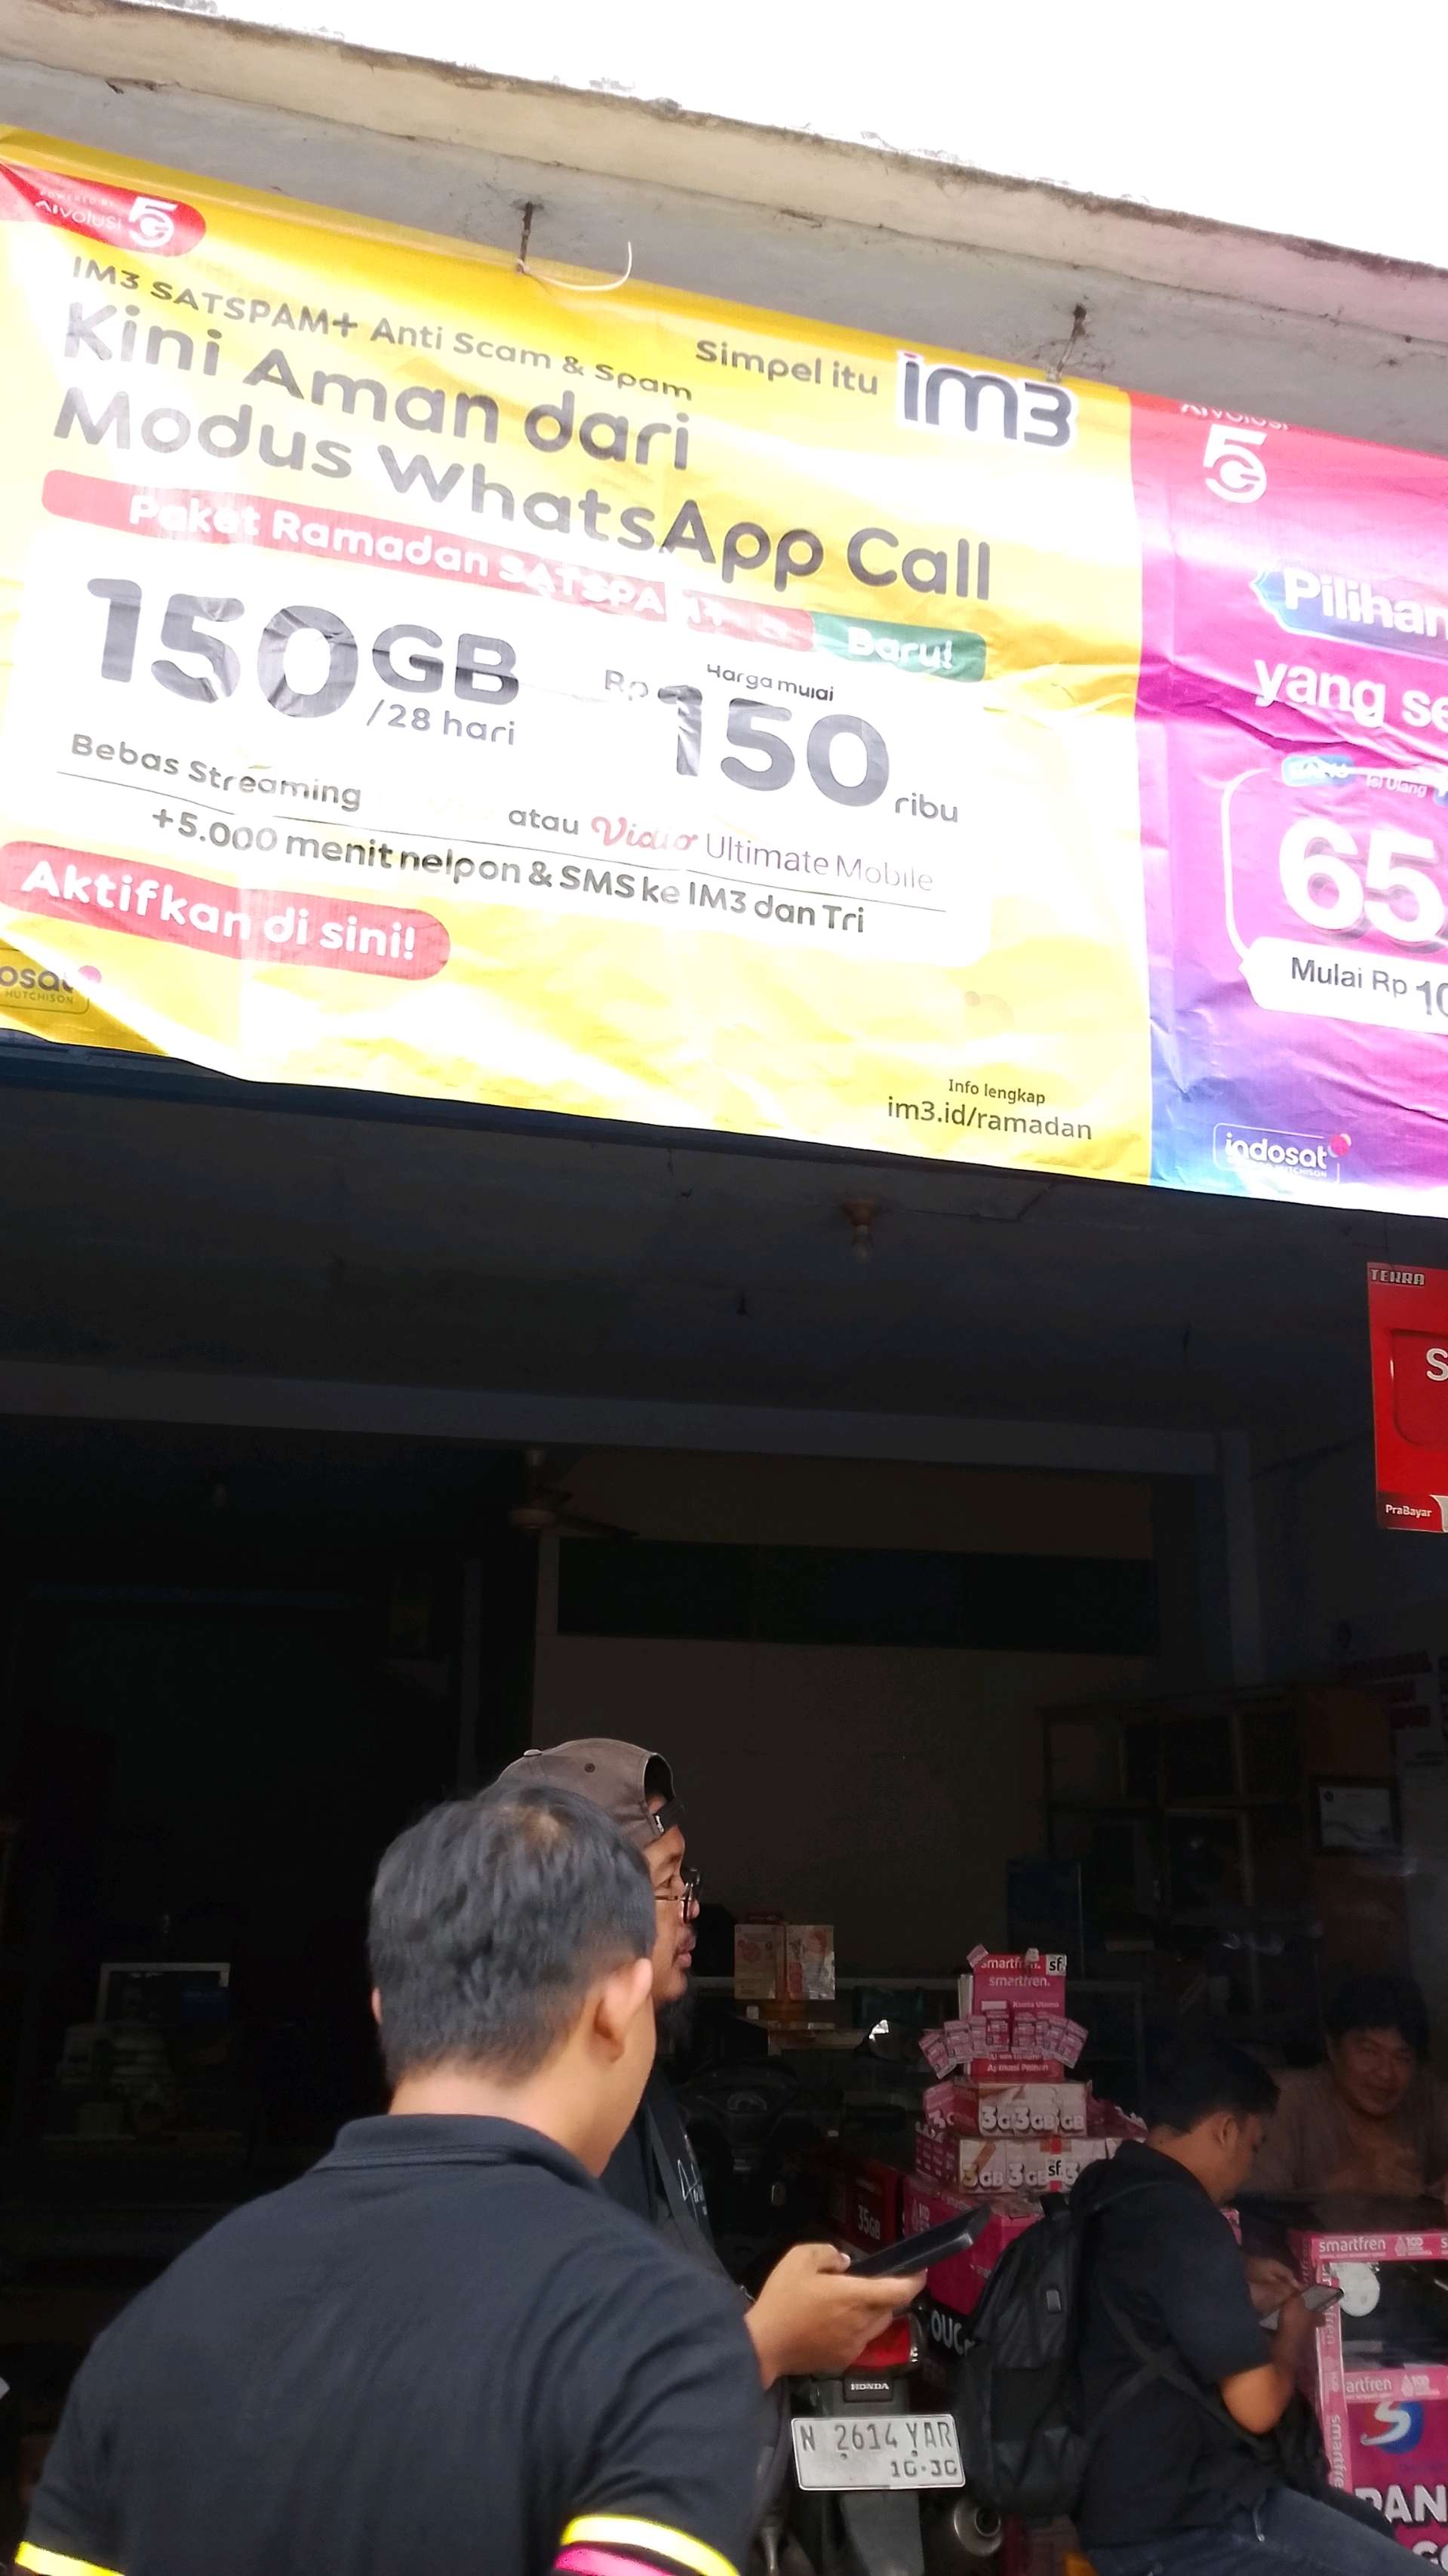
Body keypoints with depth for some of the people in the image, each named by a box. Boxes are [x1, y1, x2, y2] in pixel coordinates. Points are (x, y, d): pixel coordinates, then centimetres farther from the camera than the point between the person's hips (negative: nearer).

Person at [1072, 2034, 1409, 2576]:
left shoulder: (1110, 2195, 6)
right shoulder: (1181, 2217, -22)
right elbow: (1256, 2405, -20)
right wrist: (1294, 2332, -2)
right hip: (1177, 2525, -10)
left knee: (1374, 2527, 21)